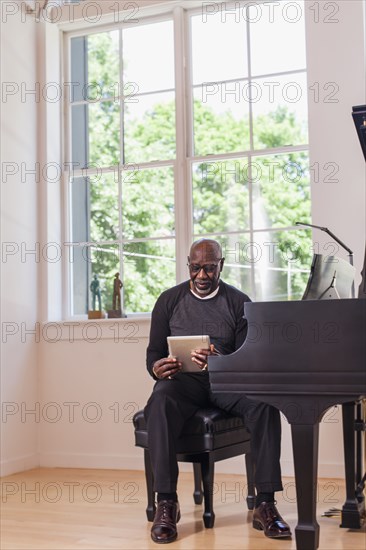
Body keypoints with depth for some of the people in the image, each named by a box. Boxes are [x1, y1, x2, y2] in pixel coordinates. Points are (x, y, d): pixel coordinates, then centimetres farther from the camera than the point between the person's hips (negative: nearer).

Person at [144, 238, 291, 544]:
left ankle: (266, 504, -27)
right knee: (160, 403, -36)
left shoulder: (239, 302, 5)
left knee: (264, 403, -31)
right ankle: (166, 504, -33)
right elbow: (154, 352, 7)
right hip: (182, 379, 0)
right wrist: (156, 367, -20)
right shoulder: (169, 300, 8)